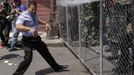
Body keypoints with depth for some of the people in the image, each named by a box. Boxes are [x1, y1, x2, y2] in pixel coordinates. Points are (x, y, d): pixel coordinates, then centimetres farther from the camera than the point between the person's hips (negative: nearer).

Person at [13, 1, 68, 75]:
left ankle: (57, 67, 35)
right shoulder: (23, 16, -19)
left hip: (36, 38, 8)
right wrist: (30, 29, -51)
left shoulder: (34, 15, 7)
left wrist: (45, 23, 16)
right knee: (28, 58, -19)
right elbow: (18, 26, -38)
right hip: (28, 40, -8)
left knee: (46, 52, 18)